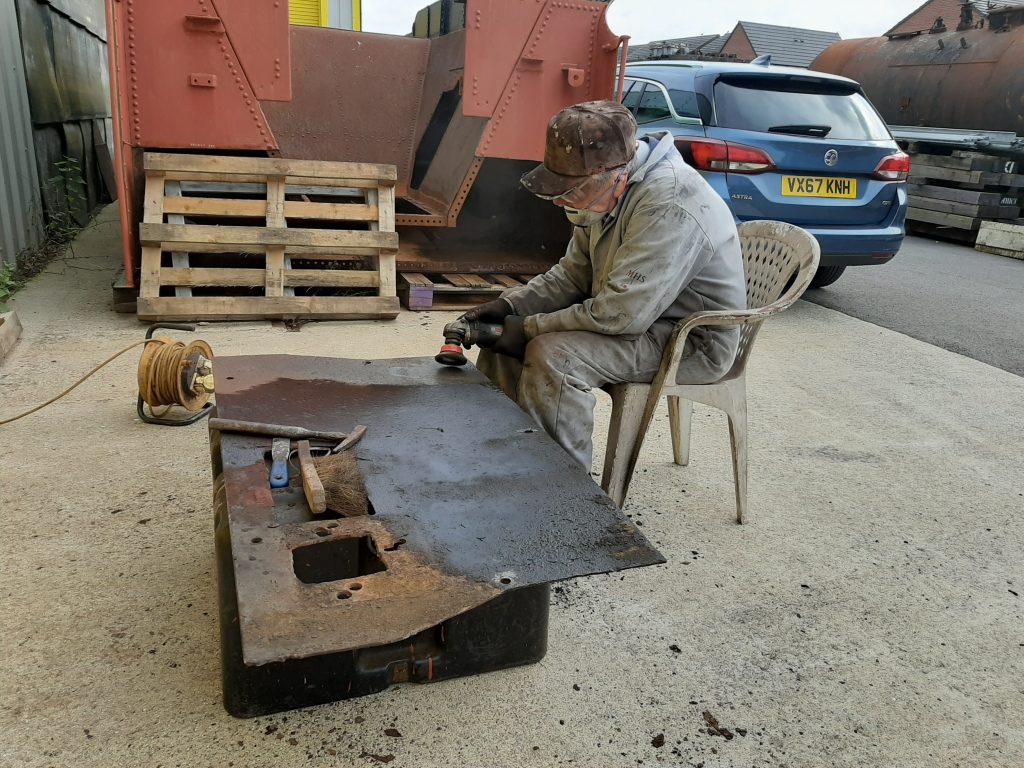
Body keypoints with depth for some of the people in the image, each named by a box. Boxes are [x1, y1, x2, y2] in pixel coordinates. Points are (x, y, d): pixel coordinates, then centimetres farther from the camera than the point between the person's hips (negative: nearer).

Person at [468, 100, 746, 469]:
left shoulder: (668, 206, -29)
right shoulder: (607, 191, 0)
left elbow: (620, 315, -31)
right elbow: (572, 273, 9)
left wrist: (529, 328, -21)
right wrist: (509, 305, -7)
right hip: (634, 313, 9)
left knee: (552, 355, -29)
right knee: (503, 332, 1)